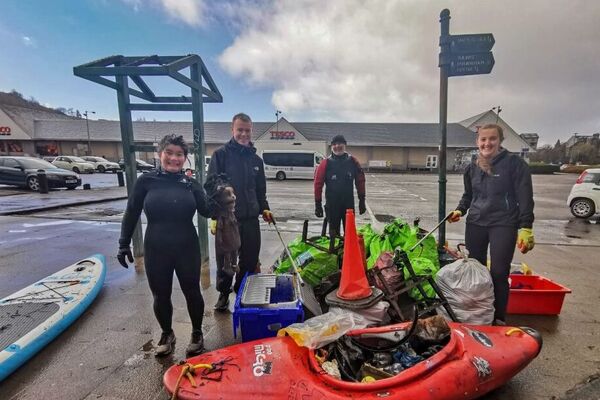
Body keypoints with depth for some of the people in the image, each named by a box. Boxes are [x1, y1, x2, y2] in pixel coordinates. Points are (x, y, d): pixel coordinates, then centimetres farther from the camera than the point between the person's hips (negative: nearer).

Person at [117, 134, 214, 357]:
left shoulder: (191, 184, -1)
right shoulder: (146, 181, -4)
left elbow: (206, 212, -8)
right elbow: (131, 215, 2)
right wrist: (124, 244, 2)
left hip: (187, 249, 0)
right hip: (155, 250, 0)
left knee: (192, 292, 11)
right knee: (161, 296, 14)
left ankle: (197, 333, 35)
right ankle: (167, 334, 40)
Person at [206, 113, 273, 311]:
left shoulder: (256, 159, 11)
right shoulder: (221, 154, -4)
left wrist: (264, 208, 6)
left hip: (251, 219, 4)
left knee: (250, 261, 11)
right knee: (225, 261, 10)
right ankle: (223, 294, 32)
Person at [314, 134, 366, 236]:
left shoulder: (353, 161, 0)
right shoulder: (326, 163, -5)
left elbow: (360, 181, 6)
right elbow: (318, 183, -4)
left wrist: (362, 200, 6)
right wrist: (318, 204, -5)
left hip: (349, 204, 1)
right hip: (332, 204, -1)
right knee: (333, 232, 10)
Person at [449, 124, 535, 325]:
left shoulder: (514, 163, -5)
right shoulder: (472, 167, 10)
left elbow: (525, 197, -8)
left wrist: (526, 228, -14)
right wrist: (460, 210, 4)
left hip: (503, 225, -4)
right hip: (475, 224, 5)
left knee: (499, 273, -4)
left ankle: (499, 318, 13)